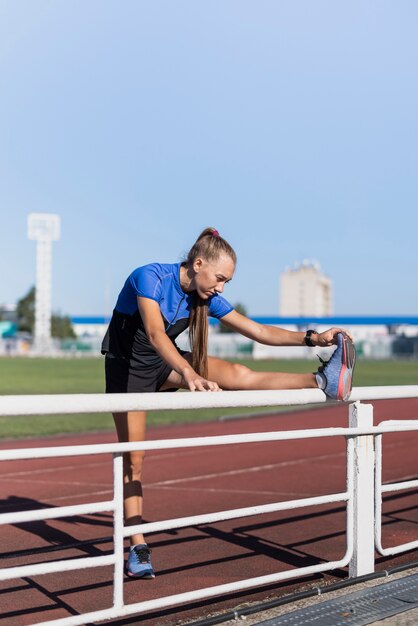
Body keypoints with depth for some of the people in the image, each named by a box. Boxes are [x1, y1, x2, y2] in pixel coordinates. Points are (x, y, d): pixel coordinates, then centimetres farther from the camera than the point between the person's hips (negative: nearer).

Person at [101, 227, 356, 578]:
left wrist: (312, 338, -20)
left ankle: (324, 382, -22)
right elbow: (155, 333, -45)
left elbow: (258, 331, -8)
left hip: (164, 364, 5)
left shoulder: (206, 297, -10)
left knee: (239, 375, -16)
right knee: (134, 460, -3)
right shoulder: (150, 277, -29)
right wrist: (190, 375, -60)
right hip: (127, 368, -5)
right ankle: (138, 549, 7)